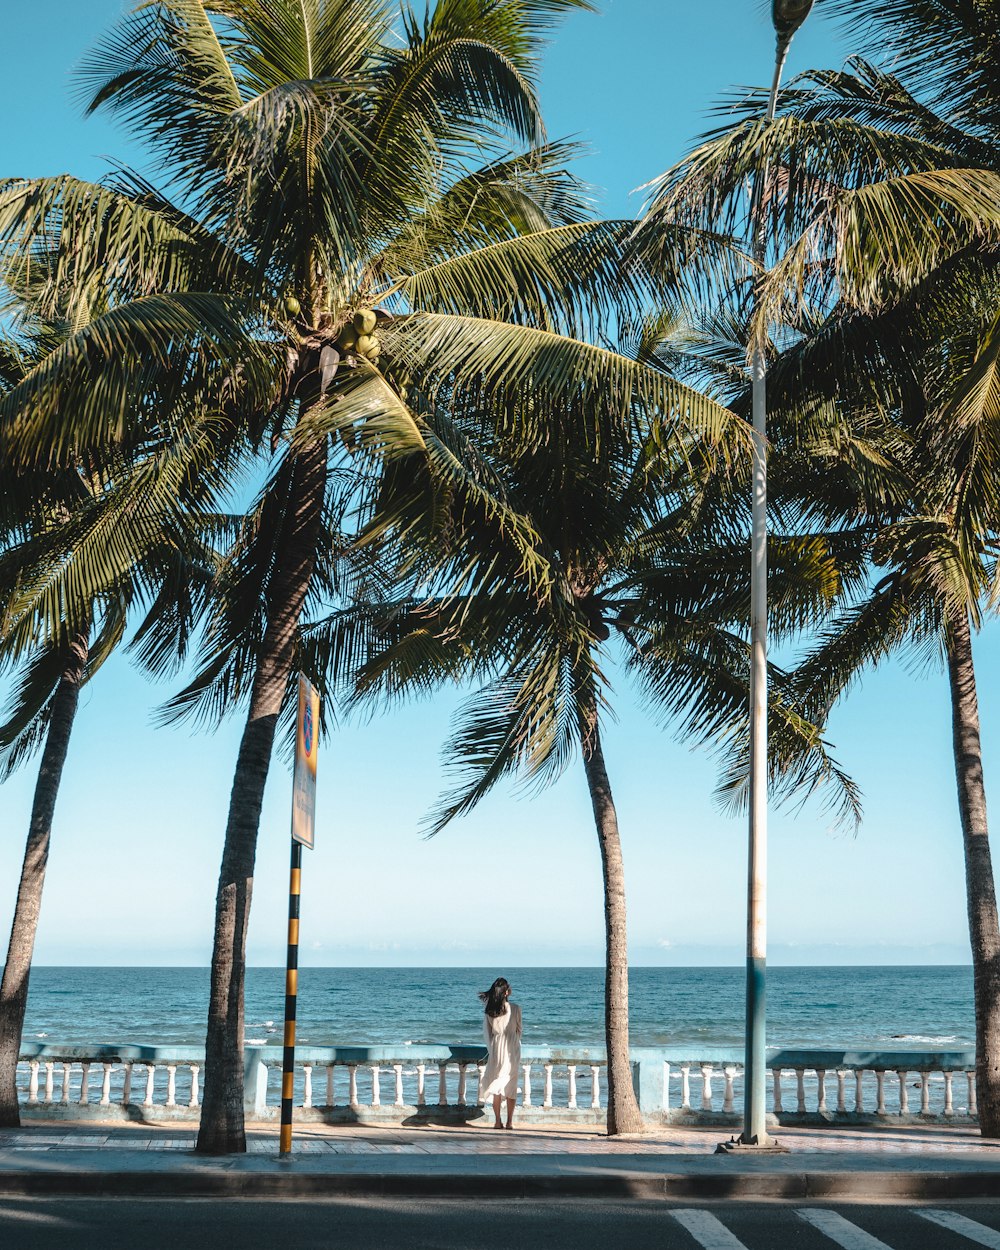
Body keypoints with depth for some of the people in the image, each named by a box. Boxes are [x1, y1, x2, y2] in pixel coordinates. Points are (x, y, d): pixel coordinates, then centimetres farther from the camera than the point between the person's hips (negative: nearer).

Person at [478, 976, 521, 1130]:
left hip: (496, 1047, 1)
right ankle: (510, 1121, 6)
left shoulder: (488, 1009, -4)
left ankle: (498, 1121, 3)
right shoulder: (515, 1008, -9)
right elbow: (519, 1030, 2)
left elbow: (487, 1031, 4)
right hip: (512, 1048, -1)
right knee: (511, 1085, 7)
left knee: (496, 1083, 7)